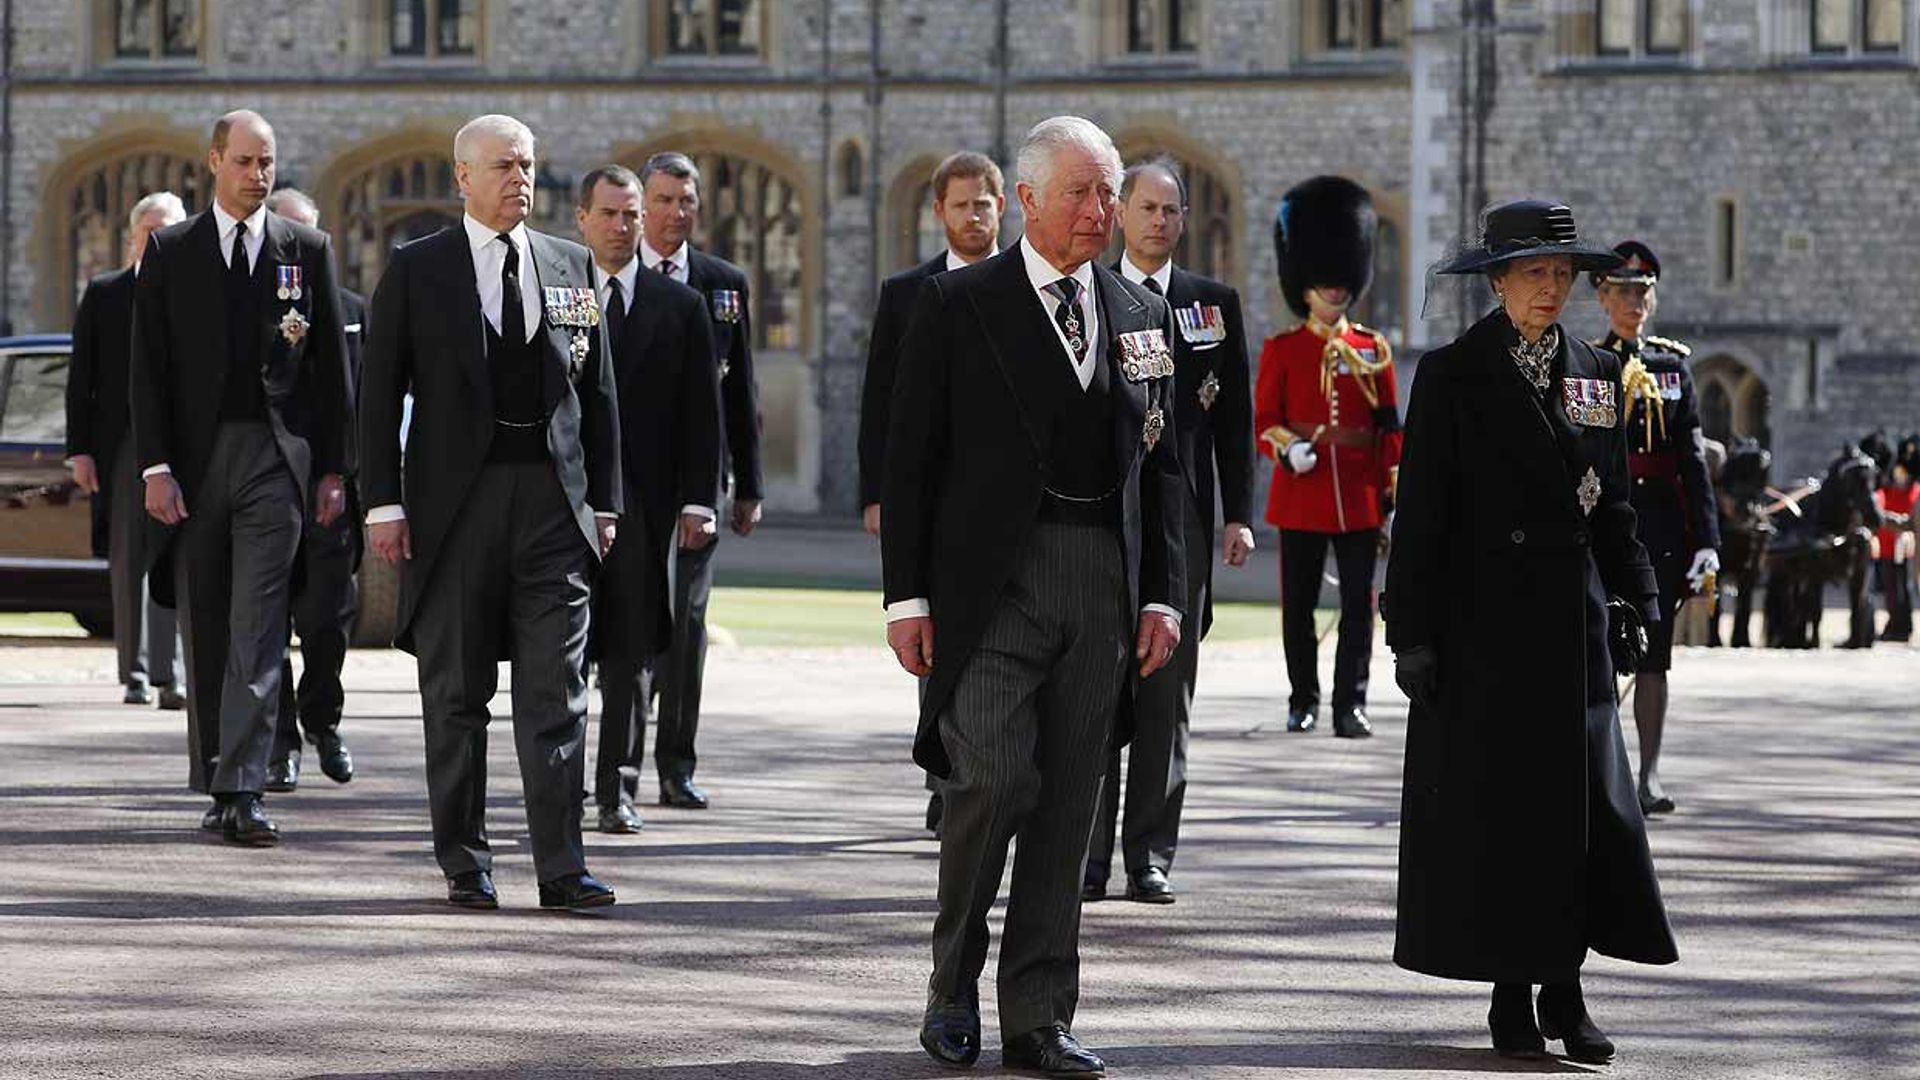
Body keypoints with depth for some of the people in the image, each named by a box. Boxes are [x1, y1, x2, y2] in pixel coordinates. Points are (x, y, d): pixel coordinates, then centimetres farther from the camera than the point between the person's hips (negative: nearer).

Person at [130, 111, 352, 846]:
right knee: (204, 632, 7)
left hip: (276, 457, -1)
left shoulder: (306, 250, 7)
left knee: (258, 632, -9)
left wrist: (334, 469, 2)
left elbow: (333, 365, 8)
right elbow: (147, 368, 3)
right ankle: (216, 784, 16)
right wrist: (155, 467, -6)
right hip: (195, 457, 1)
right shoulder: (170, 252, 6)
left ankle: (243, 791, -14)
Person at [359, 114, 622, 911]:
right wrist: (383, 504, -6)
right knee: (456, 694, 4)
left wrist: (605, 503, 8)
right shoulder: (417, 271, 3)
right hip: (456, 501, -2)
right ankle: (464, 865, 12)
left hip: (553, 498, 2)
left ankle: (561, 868, -5)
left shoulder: (571, 266, 11)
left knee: (558, 693, -4)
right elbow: (379, 394, 1)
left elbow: (597, 393, 13)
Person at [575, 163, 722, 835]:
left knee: (631, 650, 2)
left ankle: (618, 792, 5)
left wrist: (697, 501, -2)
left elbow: (702, 412, 7)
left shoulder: (679, 306, 8)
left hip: (644, 497, 1)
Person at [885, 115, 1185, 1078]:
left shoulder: (1143, 317, 14)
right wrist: (907, 594, -6)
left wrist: (1163, 593, 7)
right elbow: (910, 456, 0)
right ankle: (954, 984, 7)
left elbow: (1161, 464, 16)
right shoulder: (958, 304, 1)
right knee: (993, 780, -14)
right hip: (991, 580, -4)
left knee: (1067, 805, 4)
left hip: (1102, 584, 4)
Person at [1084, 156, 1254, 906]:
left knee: (1167, 697, 3)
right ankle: (1087, 858, 1)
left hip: (1180, 517, 2)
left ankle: (1149, 858, 8)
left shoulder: (1215, 303, 10)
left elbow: (1236, 416, 9)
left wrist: (1237, 515, 1)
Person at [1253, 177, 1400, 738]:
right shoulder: (1282, 350, 4)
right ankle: (1303, 701, 15)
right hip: (1302, 488, -1)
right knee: (1299, 603, 5)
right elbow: (1265, 418, 3)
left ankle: (1350, 704, 1)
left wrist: (1392, 487, 3)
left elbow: (1389, 425, 9)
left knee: (1358, 603, -2)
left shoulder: (1372, 349, 9)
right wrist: (1287, 446, -17)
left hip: (1359, 495, 1)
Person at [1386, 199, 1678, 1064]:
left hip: (1574, 621, 4)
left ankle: (1564, 985, 7)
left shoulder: (1596, 375, 10)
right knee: (1494, 806, 1)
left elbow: (1613, 505, 15)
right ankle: (1512, 997, 8)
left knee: (1585, 804, 0)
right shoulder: (1454, 375, -3)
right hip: (1482, 626, -4)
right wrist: (1414, 633, -9)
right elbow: (1420, 513, -5)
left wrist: (1637, 602, 6)